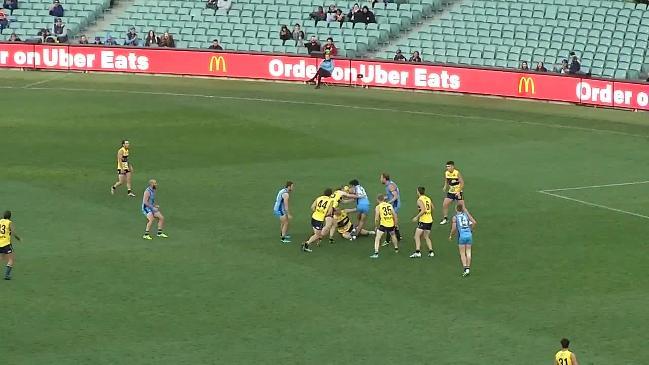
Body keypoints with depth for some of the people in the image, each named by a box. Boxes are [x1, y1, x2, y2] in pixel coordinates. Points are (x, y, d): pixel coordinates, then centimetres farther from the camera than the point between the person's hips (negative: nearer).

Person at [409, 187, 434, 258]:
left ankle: (417, 252, -12)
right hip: (430, 221, 7)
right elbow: (433, 208, 19)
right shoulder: (428, 199, 10)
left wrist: (416, 217, -15)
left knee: (417, 236, -2)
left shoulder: (419, 200, -12)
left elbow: (423, 210, -23)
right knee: (427, 237, 18)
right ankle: (431, 251, 11)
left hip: (423, 221, -7)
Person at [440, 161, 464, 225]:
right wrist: (445, 187, -4)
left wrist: (459, 192, -25)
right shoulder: (446, 173, -3)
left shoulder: (457, 173, -19)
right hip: (451, 192, 5)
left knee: (462, 207, -3)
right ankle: (445, 218, 13)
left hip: (458, 192, -5)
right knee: (444, 205, -2)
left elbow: (462, 183, -18)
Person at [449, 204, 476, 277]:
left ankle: (465, 268, -10)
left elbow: (454, 229, -4)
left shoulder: (455, 217, 0)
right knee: (468, 252, 10)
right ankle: (468, 267, 8)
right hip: (469, 234, 3)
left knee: (462, 253, 3)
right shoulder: (466, 214, 8)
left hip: (461, 235, -3)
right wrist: (471, 229, 20)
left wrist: (451, 236, 13)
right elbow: (474, 222, 1)